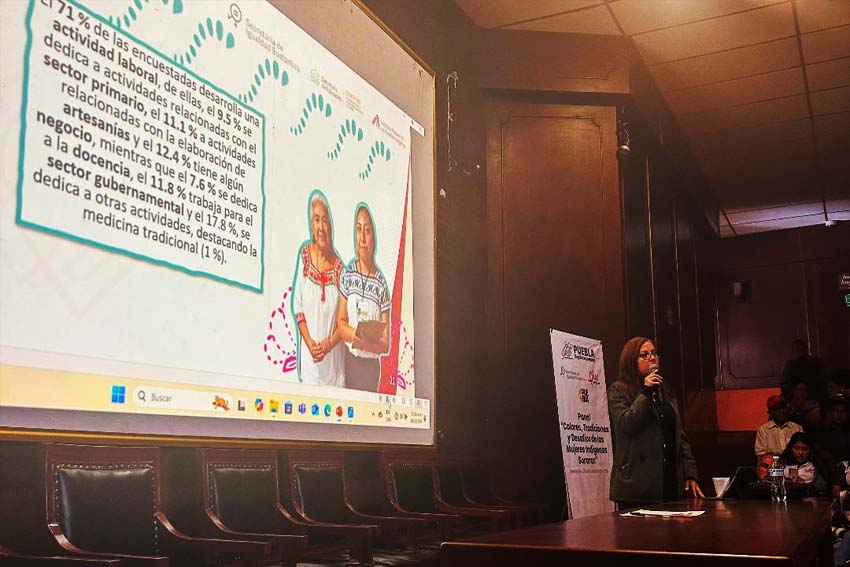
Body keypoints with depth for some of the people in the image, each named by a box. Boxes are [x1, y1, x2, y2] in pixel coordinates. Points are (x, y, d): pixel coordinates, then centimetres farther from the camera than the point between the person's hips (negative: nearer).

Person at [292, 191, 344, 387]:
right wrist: (310, 342, -8)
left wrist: (328, 344, -12)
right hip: (309, 356, 0)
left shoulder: (339, 266, -2)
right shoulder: (304, 255, 0)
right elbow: (297, 306, 1)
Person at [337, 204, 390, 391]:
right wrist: (354, 335, -17)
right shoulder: (348, 274, 1)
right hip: (350, 360, 2)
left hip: (371, 365, -2)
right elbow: (340, 323, 4)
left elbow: (386, 343, -5)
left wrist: (366, 344, -25)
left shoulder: (381, 283, -8)